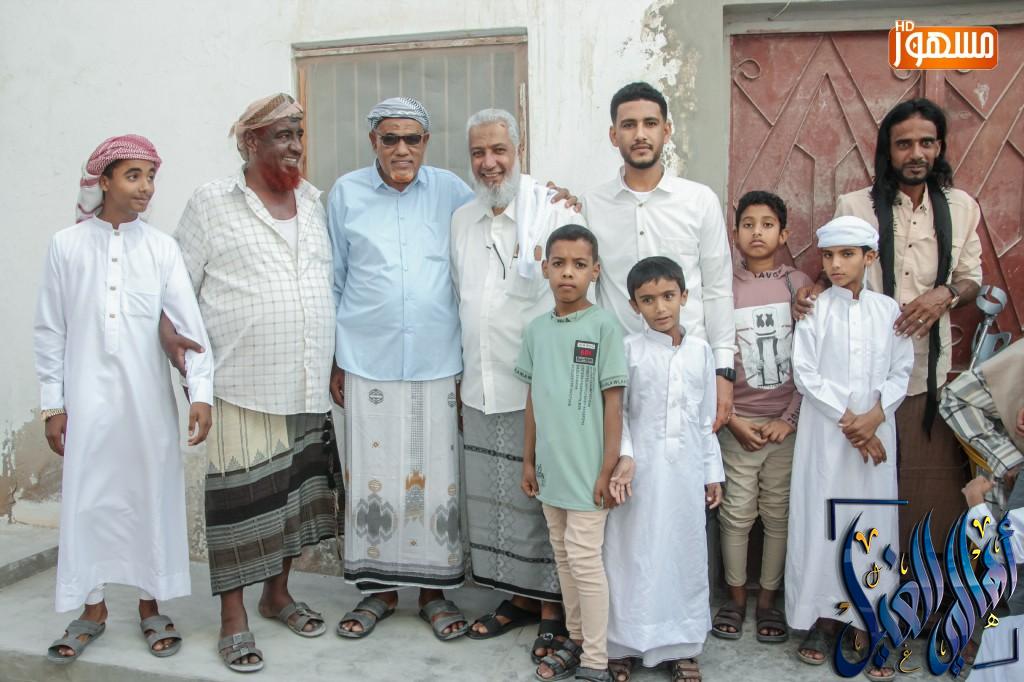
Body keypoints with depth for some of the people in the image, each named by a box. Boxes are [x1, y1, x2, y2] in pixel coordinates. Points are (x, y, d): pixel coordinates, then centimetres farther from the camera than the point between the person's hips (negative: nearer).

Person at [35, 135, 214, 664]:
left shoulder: (161, 248, 0)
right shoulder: (66, 245, 0)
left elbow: (188, 322, -4)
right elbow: (51, 330, 3)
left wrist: (201, 391, -13)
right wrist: (52, 405, 1)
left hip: (148, 396, 0)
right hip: (88, 396, 0)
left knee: (153, 495, 7)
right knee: (88, 498, 6)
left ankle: (150, 606, 23)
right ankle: (92, 609, 23)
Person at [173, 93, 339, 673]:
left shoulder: (314, 201, 12)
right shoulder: (212, 204, -2)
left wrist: (334, 364, 15)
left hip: (309, 386, 5)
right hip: (243, 385, -5)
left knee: (296, 490, 14)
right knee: (239, 497, 0)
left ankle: (278, 592, 33)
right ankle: (234, 619, 14)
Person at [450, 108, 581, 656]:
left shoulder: (552, 209, -7)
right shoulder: (462, 220, 12)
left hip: (538, 387, -6)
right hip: (481, 390, 6)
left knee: (542, 497, 2)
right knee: (492, 498, 14)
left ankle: (552, 609, 18)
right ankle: (519, 597, 31)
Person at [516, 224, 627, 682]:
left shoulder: (603, 327, -10)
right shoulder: (536, 330, 5)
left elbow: (613, 403, -10)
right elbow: (532, 399, 11)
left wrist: (609, 470, -12)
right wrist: (528, 460, 11)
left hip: (587, 470, -5)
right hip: (550, 468, 6)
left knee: (585, 561, 0)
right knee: (563, 557, 16)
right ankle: (576, 640, 32)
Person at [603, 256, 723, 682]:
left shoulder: (700, 351, 5)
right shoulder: (628, 350, -4)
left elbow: (706, 419, 9)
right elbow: (617, 411, -5)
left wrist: (713, 473, 10)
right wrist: (625, 457, -19)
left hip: (686, 471, 3)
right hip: (641, 470, -3)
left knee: (685, 553, 9)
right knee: (633, 554, 3)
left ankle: (681, 646, 22)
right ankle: (623, 644, 16)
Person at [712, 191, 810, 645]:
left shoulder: (800, 285, 1)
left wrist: (789, 419, -6)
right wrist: (731, 419, -7)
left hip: (786, 422, 1)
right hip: (738, 423, 0)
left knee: (779, 514, 7)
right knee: (737, 514, 5)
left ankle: (768, 599, 22)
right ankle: (736, 597, 21)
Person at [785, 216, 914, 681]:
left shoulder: (888, 309, 5)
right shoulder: (815, 309, -1)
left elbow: (901, 372, 5)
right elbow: (805, 374, -6)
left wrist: (874, 416, -11)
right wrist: (847, 420, -11)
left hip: (875, 432, 2)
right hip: (825, 433, -1)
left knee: (873, 522, 3)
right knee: (819, 521, 2)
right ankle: (817, 617, 14)